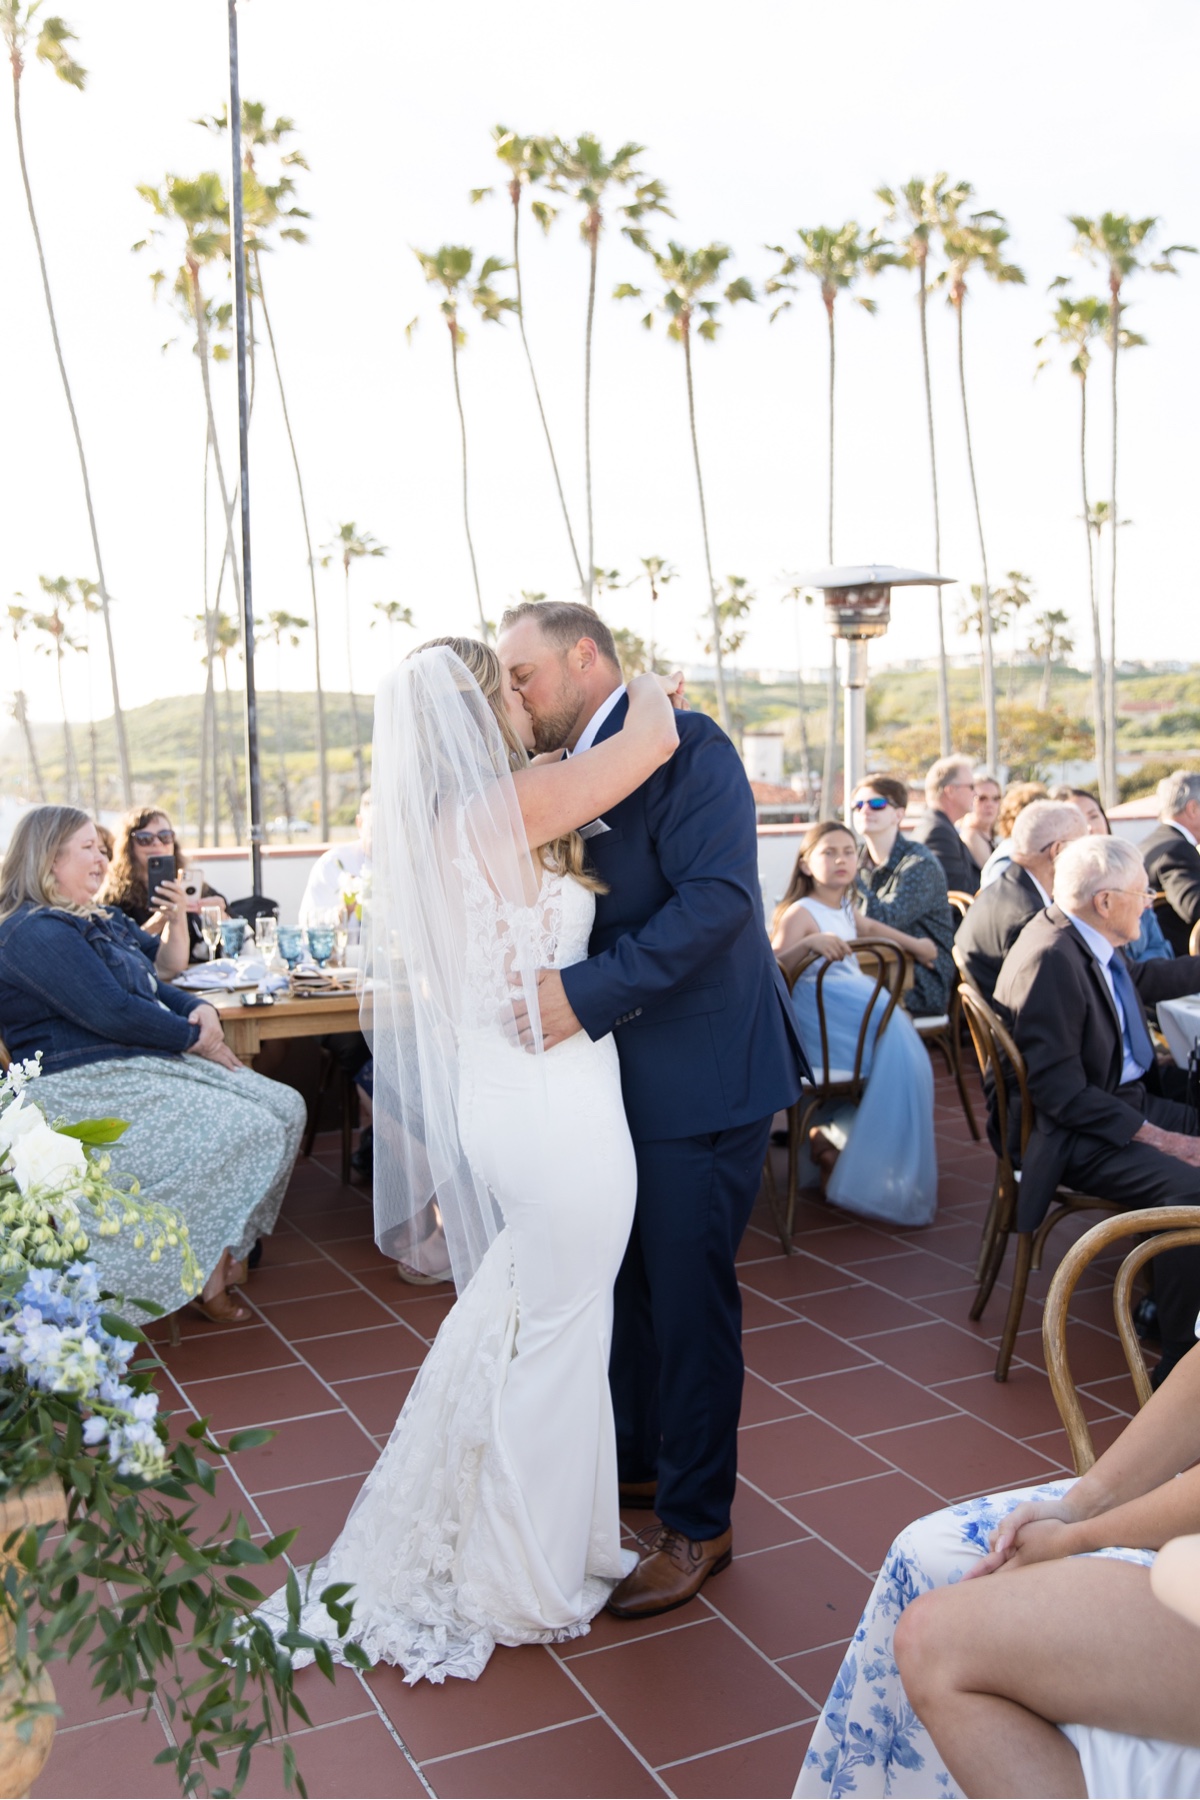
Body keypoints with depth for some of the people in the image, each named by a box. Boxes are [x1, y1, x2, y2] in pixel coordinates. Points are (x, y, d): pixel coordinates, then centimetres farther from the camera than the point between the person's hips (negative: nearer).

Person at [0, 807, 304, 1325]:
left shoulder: (97, 918, 20)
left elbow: (152, 985, 23)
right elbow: (113, 1013, -21)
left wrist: (199, 1008, 1)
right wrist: (194, 1036, -10)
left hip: (149, 1063, 10)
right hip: (92, 1087, -10)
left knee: (286, 1108, -3)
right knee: (250, 1128, -20)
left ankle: (226, 1249, 3)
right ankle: (209, 1275, -4)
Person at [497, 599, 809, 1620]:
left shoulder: (684, 745, -15)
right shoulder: (572, 775, 10)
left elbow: (715, 897, -26)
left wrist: (587, 995, -31)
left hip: (700, 1076, -8)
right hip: (626, 1071, 8)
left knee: (688, 1295, 3)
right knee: (627, 1277, 20)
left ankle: (697, 1525, 20)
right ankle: (637, 1459, 42)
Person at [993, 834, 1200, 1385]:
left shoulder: (1091, 943, 7)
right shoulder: (1052, 959, -22)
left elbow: (1142, 980, 32)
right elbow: (1061, 1092, -24)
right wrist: (1151, 1134, -23)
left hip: (1133, 1102, 10)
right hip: (1076, 1135, -10)